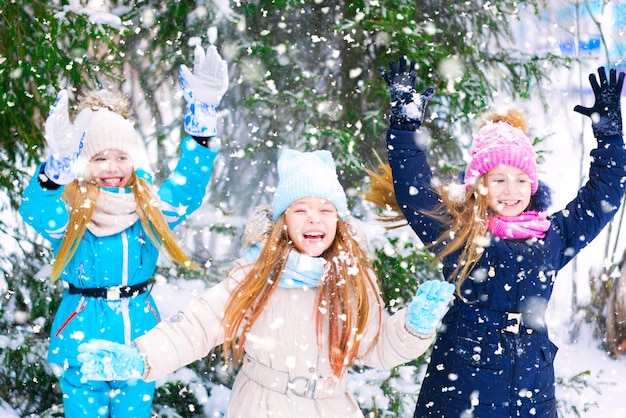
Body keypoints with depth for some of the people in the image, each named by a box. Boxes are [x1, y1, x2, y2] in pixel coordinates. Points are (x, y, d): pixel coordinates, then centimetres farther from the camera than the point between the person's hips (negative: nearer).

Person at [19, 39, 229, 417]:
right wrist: (57, 165, -53)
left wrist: (202, 115, -27)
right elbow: (36, 213, -31)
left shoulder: (149, 206, 0)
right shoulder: (68, 209, -10)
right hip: (83, 340, -3)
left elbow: (187, 189, -16)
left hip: (140, 338, 3)